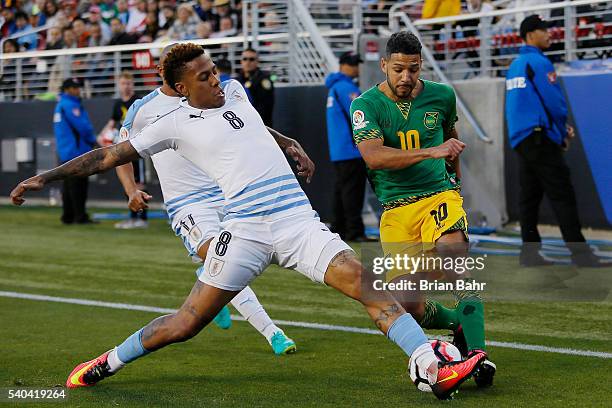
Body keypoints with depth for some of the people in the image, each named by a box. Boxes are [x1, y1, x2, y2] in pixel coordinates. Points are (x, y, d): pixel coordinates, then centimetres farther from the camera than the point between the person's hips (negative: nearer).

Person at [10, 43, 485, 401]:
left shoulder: (233, 91, 16)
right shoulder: (175, 124, 3)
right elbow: (110, 156, 8)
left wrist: (293, 148, 44)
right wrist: (44, 178, 5)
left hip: (298, 219, 4)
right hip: (245, 229, -4)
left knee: (366, 283, -15)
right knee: (187, 323, -3)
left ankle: (435, 370, -20)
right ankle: (107, 363, 21)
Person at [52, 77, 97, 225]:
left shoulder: (60, 105, 18)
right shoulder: (70, 105, -12)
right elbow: (83, 126, -18)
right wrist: (92, 141, 1)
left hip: (65, 154, 10)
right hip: (77, 152, -10)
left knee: (69, 185, 11)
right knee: (78, 185, -9)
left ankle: (68, 216, 13)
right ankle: (80, 216, -11)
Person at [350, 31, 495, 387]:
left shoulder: (441, 96, 4)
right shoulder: (367, 105, -6)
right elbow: (374, 156, -24)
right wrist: (431, 151, -32)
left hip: (439, 194, 0)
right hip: (396, 208, 0)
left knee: (454, 259, -30)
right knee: (408, 305, -9)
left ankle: (477, 353, -28)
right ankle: (460, 326, 23)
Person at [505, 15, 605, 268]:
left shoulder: (514, 66, 18)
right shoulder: (539, 62, -9)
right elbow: (555, 101, -13)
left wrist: (560, 128, 14)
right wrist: (562, 132, 3)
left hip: (519, 140, 9)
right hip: (540, 139, -9)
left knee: (529, 196, 8)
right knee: (562, 195, -9)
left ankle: (530, 253, 7)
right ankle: (580, 254, -11)